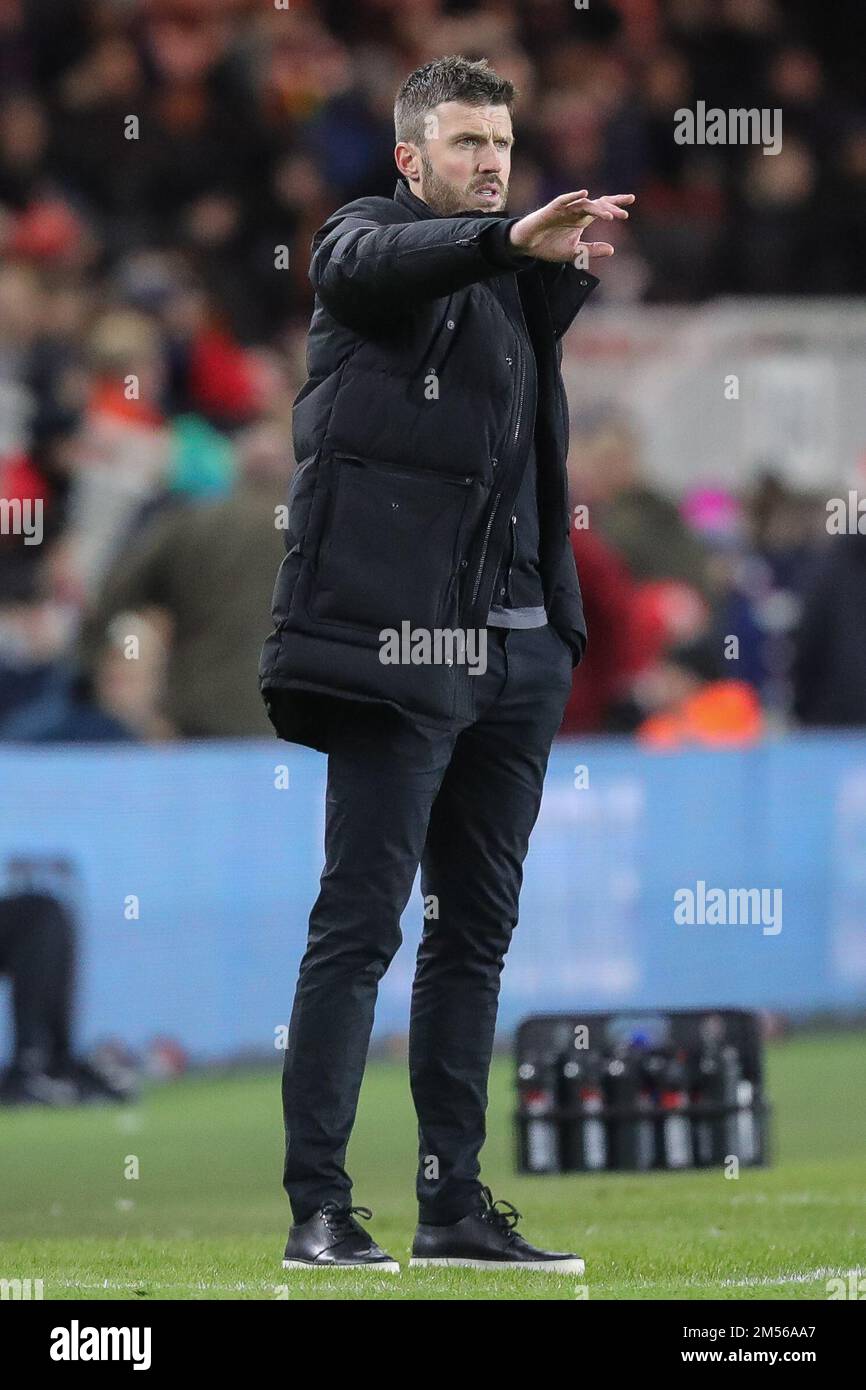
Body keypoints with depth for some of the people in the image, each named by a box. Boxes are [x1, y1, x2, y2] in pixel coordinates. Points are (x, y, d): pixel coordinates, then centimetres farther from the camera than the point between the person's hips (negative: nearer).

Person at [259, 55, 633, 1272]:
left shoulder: (507, 287, 21)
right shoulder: (366, 239, -1)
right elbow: (380, 261, -22)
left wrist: (569, 260, -1)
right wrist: (516, 238, -40)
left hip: (516, 645, 7)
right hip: (402, 643, -7)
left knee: (476, 932, 9)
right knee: (360, 922, -8)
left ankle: (455, 1205, 14)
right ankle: (318, 1208, -9)